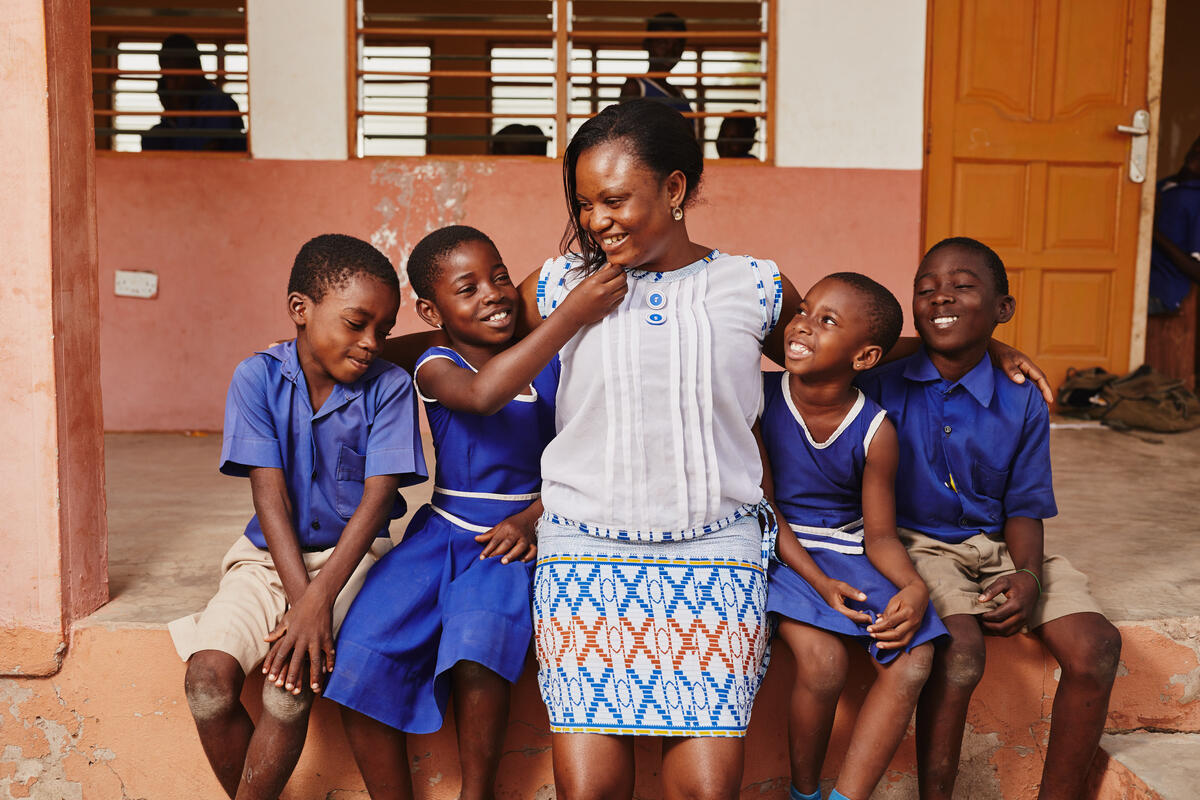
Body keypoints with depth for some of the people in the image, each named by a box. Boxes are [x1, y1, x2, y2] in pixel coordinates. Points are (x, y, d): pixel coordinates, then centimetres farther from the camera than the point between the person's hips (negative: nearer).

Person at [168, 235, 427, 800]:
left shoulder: (390, 387, -8)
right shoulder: (257, 378, -6)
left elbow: (377, 498, -14)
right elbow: (270, 495, -11)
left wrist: (317, 600, -24)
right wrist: (299, 597, -21)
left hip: (350, 555, -2)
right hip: (270, 554, 2)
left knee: (290, 685, -23)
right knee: (208, 676, -19)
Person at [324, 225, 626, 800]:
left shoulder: (551, 363, 2)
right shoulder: (436, 368, -6)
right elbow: (484, 393, -31)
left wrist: (532, 518, -12)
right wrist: (575, 311, -35)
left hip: (512, 541, 0)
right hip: (441, 534, 1)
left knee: (475, 656, -29)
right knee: (356, 666, -16)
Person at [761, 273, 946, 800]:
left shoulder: (875, 433, -6)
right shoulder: (759, 397, -10)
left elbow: (880, 535, 0)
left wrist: (914, 587, -22)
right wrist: (818, 581, -18)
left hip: (850, 557, 3)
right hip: (780, 552, -3)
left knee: (913, 661, -19)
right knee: (823, 661, -26)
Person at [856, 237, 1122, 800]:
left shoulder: (1022, 405, 1)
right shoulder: (881, 388, -5)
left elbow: (1024, 509, 6)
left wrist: (1028, 575, -14)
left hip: (997, 546, 4)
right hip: (916, 544, -3)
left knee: (1096, 646, -16)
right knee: (960, 650, -31)